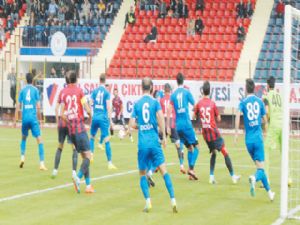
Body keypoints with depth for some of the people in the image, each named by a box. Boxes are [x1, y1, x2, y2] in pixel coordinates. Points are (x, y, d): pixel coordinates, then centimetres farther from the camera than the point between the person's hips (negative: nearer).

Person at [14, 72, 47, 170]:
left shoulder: (22, 90, 8)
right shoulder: (35, 90, 2)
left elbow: (18, 106, 6)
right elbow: (38, 106, -2)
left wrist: (15, 120, 10)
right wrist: (40, 118, 8)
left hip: (24, 118, 3)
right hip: (33, 118, -3)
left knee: (24, 138, 26)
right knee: (39, 140, -5)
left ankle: (22, 157, 9)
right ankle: (42, 163, -16)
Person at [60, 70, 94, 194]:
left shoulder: (64, 93, 4)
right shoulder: (80, 91, -5)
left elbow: (62, 114, 1)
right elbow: (88, 110, -10)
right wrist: (90, 115, 12)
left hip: (70, 129, 5)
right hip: (80, 128, -5)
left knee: (84, 156, 12)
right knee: (87, 155, -6)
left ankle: (88, 185, 10)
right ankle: (78, 176, -30)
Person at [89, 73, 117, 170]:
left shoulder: (94, 91, 5)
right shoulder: (107, 92, -3)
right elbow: (108, 107, -8)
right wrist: (110, 120, -4)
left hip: (94, 117, 3)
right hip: (103, 117, -3)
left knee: (92, 136, 23)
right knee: (107, 141, -4)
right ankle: (109, 162, -7)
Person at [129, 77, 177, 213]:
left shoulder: (137, 104, 7)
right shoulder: (155, 102, 3)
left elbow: (132, 124, 1)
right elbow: (160, 116, -12)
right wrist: (164, 136, -6)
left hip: (142, 144, 1)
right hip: (154, 142, -1)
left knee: (142, 174, 11)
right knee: (164, 170, -1)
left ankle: (148, 201, -5)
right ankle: (173, 200, -12)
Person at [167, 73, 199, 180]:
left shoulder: (173, 94, 7)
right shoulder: (187, 92, -2)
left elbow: (169, 111, 5)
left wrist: (168, 126, 9)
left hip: (178, 125, 4)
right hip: (186, 123, -4)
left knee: (189, 147, 13)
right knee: (195, 147, 1)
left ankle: (191, 173, 8)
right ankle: (191, 168, -18)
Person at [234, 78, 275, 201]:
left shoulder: (243, 102, 3)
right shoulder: (260, 101, 5)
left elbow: (238, 115, -17)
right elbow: (265, 121, 9)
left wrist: (236, 133, -14)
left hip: (248, 139, 1)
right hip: (258, 138, -1)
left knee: (259, 165, 14)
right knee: (260, 167, -4)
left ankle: (269, 191, 18)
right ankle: (254, 178, -37)